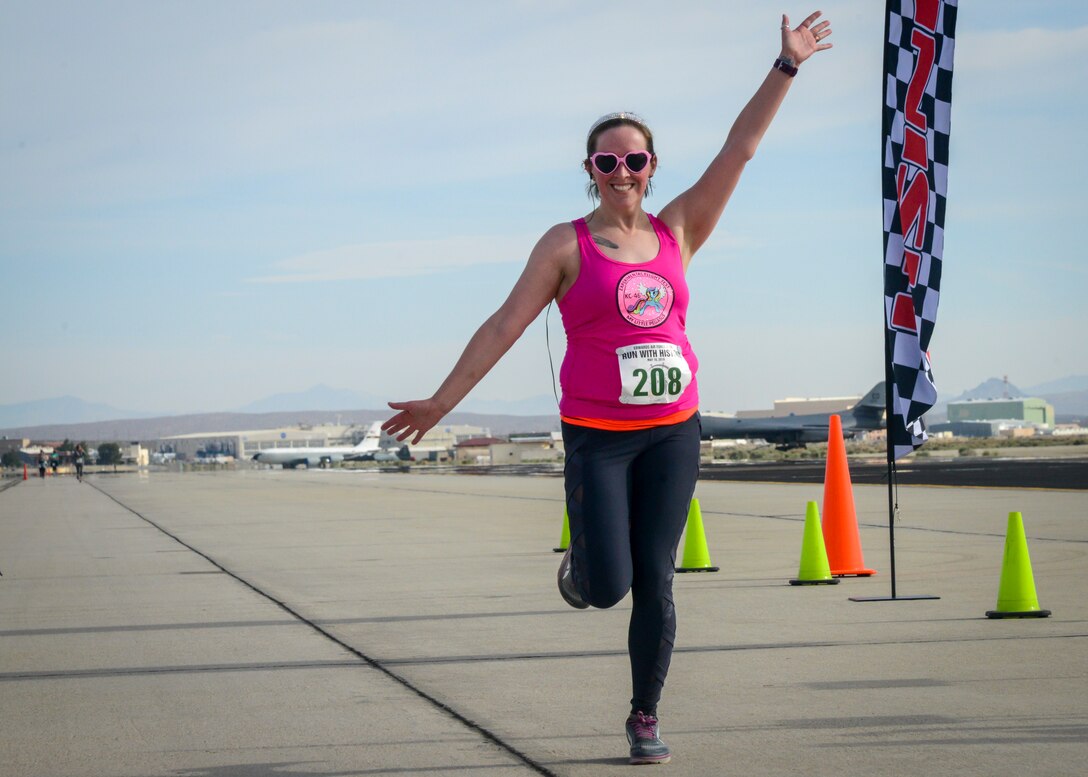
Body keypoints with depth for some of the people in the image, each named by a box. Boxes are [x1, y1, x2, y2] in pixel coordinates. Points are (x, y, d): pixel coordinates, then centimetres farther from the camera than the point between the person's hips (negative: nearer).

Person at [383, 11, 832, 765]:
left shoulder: (677, 232, 6)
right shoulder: (567, 245, -2)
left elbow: (739, 149, 5)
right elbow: (506, 323, -3)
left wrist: (786, 67, 2)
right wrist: (443, 400, -6)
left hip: (673, 432, 3)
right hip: (597, 437, -3)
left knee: (655, 582, 2)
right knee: (608, 586, -7)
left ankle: (646, 717, 16)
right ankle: (581, 560, 31)